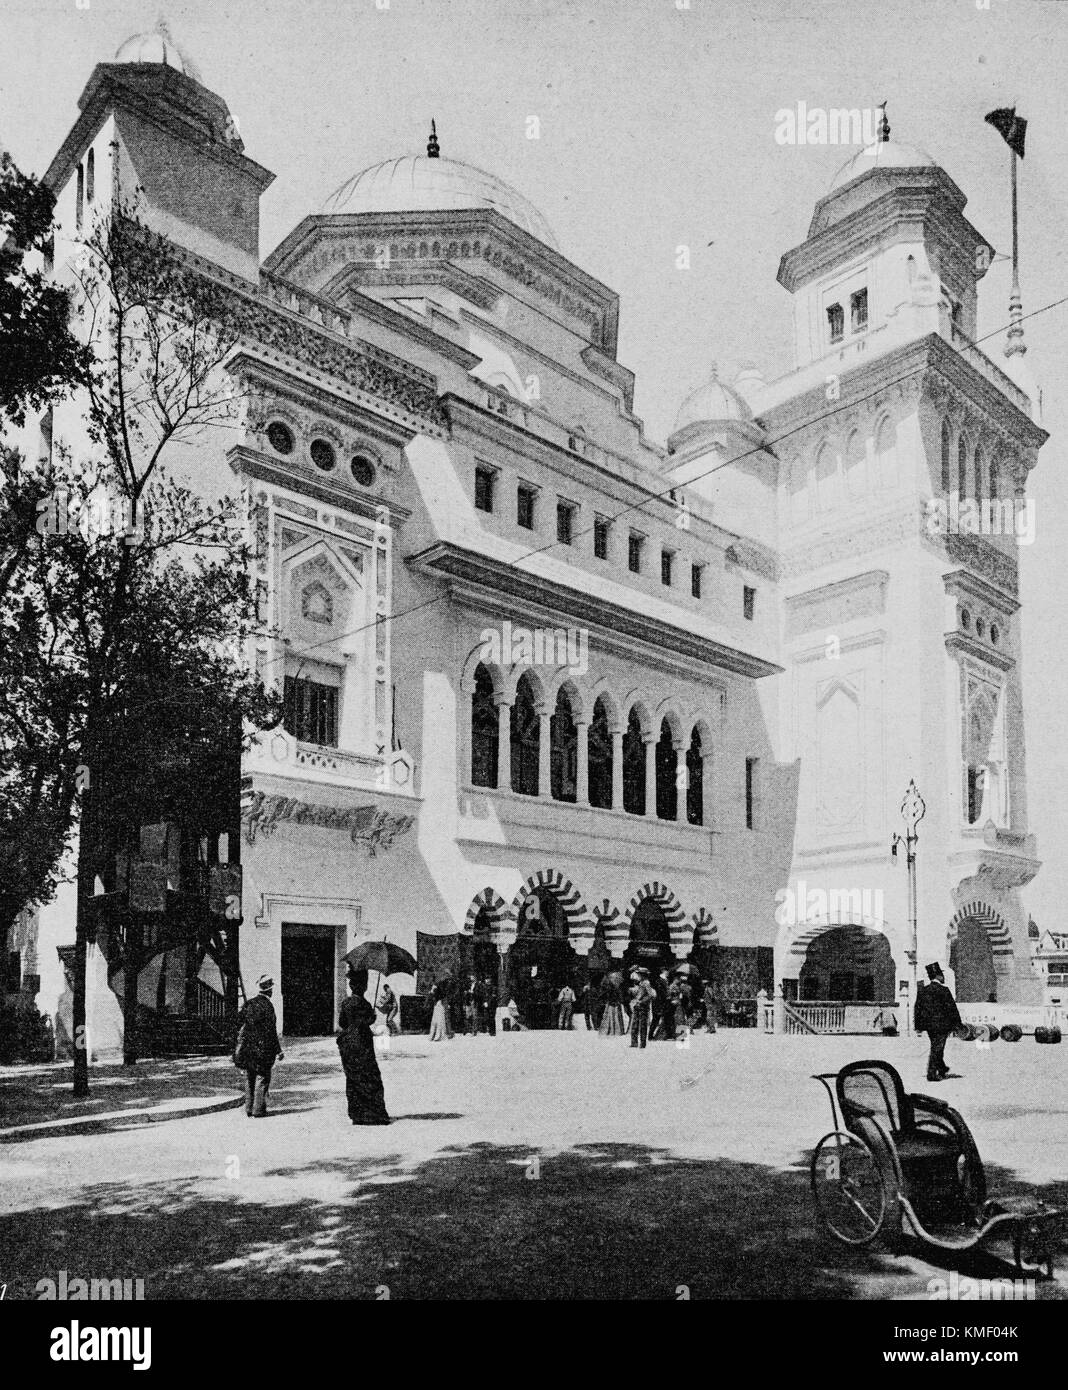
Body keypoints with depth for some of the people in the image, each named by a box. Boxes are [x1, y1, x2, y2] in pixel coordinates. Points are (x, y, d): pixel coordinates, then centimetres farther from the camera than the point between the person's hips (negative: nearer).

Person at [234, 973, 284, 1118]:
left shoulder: (249, 1003, 4)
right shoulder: (267, 1006, -15)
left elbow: (239, 1022, 7)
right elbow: (271, 1031, -16)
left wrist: (241, 1042, 17)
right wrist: (279, 1051, -10)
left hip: (246, 1047, 6)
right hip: (262, 1049, -6)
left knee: (249, 1079, 15)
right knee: (262, 1079, 4)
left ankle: (249, 1108, 19)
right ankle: (258, 1110, 4)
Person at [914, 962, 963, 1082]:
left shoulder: (922, 991, 4)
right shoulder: (943, 990, -14)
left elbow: (918, 1008, 8)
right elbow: (952, 1008, -11)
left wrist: (918, 1026, 14)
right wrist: (957, 1024, -3)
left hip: (928, 1025, 6)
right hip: (941, 1025, -6)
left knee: (936, 1048, 21)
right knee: (937, 1049, -1)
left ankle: (942, 1070, 36)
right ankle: (931, 1074, -2)